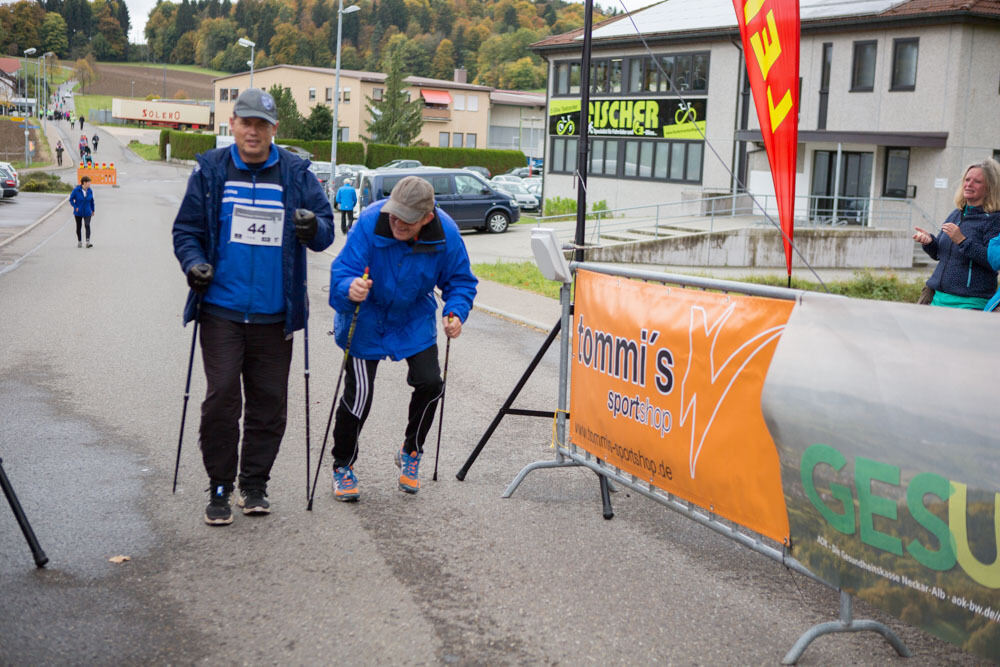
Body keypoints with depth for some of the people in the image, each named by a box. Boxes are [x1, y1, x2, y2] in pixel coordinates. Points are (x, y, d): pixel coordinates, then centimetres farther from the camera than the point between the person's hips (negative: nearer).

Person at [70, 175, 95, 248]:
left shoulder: (90, 191, -2)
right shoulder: (76, 190, -11)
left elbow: (91, 201, 11)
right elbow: (71, 199, -2)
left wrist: (93, 210, 15)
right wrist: (75, 207, -11)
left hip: (87, 212, 1)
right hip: (78, 212, -1)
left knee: (87, 225, -17)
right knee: (78, 227, 10)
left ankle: (88, 242, -25)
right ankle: (79, 242, 26)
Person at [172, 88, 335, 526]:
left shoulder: (296, 174, 5)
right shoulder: (210, 170, 5)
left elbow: (327, 230, 6)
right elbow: (187, 228, 8)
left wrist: (314, 228, -18)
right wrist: (193, 261, -11)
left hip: (274, 315, 1)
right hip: (221, 310, -1)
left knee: (269, 402, 7)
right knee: (221, 397, -5)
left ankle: (254, 484, 22)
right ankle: (220, 488, 9)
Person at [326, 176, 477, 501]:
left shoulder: (446, 234, -20)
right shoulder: (370, 222, -29)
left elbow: (460, 279, -5)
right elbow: (342, 270, -30)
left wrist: (456, 312, -23)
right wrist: (350, 289, -53)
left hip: (414, 319, 3)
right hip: (367, 318, -3)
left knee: (429, 382, -5)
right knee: (359, 392, -5)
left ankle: (410, 452, 24)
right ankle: (342, 466, 19)